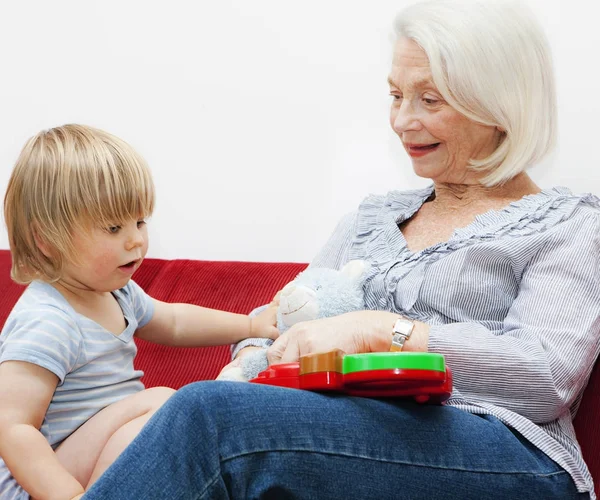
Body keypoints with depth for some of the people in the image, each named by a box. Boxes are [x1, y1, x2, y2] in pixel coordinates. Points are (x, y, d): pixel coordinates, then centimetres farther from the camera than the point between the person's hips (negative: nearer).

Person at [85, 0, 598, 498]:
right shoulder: (371, 217, 26)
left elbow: (548, 375, -9)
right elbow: (285, 319, 23)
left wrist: (382, 330, -15)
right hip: (357, 435, 5)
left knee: (212, 414, -29)